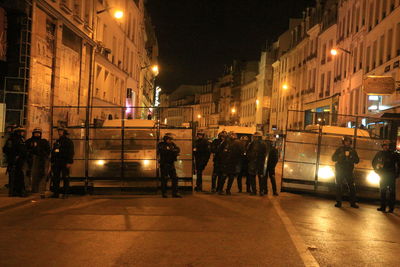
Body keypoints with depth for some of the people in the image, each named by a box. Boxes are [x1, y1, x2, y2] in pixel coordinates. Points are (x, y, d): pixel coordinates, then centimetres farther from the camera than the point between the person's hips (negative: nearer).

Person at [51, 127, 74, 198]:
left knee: (65, 178, -4)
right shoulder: (57, 141, 19)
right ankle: (56, 193, 9)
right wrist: (52, 161, 15)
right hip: (57, 162, 6)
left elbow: (71, 153, -8)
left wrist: (69, 162, -17)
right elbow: (53, 152, 23)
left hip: (65, 163, -6)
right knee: (55, 177, 4)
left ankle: (65, 193, -1)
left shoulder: (69, 141, -1)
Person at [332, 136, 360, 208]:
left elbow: (357, 161, 8)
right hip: (340, 170, -1)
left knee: (352, 187, -6)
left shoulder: (352, 151, 14)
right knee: (339, 186, -3)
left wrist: (351, 156, -10)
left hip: (349, 171, 1)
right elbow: (333, 158, 1)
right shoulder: (339, 149, 9)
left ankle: (353, 203, -3)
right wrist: (342, 155, -12)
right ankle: (338, 202, 1)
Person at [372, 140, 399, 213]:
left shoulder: (393, 154, -3)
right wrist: (377, 169, 7)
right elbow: (374, 162, 19)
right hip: (382, 175, 4)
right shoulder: (379, 154, 8)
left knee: (392, 192, -3)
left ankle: (391, 207, -1)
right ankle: (382, 207, 12)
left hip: (391, 176, -4)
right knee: (382, 191, 6)